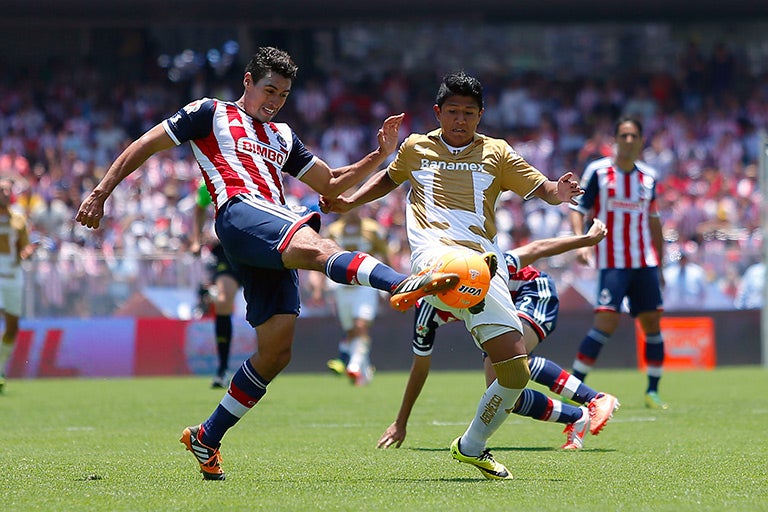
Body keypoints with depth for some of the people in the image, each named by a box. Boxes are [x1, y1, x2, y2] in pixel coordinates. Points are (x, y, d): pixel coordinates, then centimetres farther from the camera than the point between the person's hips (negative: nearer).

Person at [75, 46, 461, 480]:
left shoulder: (282, 136, 34)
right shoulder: (211, 114, 18)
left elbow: (331, 183, 35)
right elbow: (145, 146, 17)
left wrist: (380, 156, 21)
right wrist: (101, 192, 9)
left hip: (279, 237, 7)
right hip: (241, 212, -7)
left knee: (276, 353, 0)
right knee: (317, 248, -36)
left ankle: (207, 438, 14)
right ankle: (404, 284, -65)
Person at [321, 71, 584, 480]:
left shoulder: (497, 153, 18)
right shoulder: (416, 148, 20)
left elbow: (542, 188, 13)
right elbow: (389, 177, 39)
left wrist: (558, 192, -10)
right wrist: (348, 202, 28)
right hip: (433, 252, -2)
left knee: (516, 372, -5)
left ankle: (472, 446, 15)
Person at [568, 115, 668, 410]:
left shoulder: (648, 177, 12)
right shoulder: (598, 171, -2)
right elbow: (578, 209, -3)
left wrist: (659, 264, 19)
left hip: (645, 263, 5)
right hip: (612, 262, -5)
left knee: (652, 323, 1)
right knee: (606, 322, -15)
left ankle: (653, 391, 10)